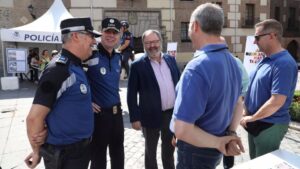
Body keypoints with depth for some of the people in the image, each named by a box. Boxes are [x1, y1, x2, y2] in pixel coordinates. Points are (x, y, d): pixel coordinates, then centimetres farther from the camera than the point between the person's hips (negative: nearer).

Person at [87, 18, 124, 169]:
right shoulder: (91, 55, -15)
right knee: (98, 156, 10)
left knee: (118, 153, 20)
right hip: (98, 113, -6)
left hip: (117, 112, 6)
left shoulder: (118, 57, 7)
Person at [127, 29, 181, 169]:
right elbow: (132, 94, -10)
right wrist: (135, 118, -13)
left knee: (169, 148, 23)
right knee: (150, 150, 16)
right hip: (152, 116, -4)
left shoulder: (170, 59, 4)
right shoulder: (138, 65, -11)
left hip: (173, 113, 5)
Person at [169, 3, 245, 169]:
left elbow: (181, 129, -31)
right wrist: (231, 133, -4)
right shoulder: (232, 61, -1)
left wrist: (218, 143, -17)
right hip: (214, 147, 8)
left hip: (197, 149, -7)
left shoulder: (197, 67, -29)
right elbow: (238, 102, 9)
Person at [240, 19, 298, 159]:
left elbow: (276, 102, -29)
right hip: (256, 123, 8)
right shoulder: (266, 60, 6)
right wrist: (246, 113, 6)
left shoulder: (284, 64, -23)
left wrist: (251, 118, -17)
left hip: (269, 126, -8)